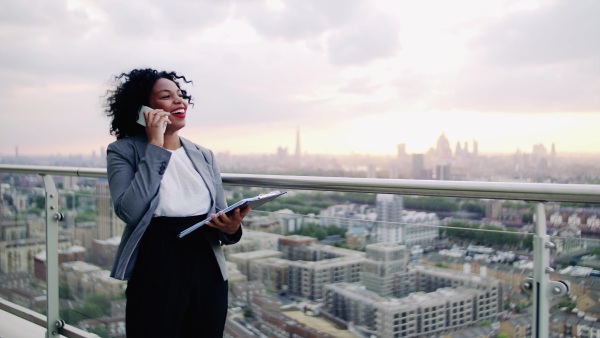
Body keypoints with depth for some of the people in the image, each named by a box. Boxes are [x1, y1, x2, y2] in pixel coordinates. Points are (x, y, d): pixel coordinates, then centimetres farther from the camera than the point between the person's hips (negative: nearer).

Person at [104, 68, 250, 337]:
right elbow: (130, 211, -20)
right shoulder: (124, 151, -3)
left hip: (208, 271, 5)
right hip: (156, 273, -4)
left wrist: (231, 228, -14)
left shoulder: (204, 156, 9)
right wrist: (156, 147, -15)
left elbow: (221, 216, 10)